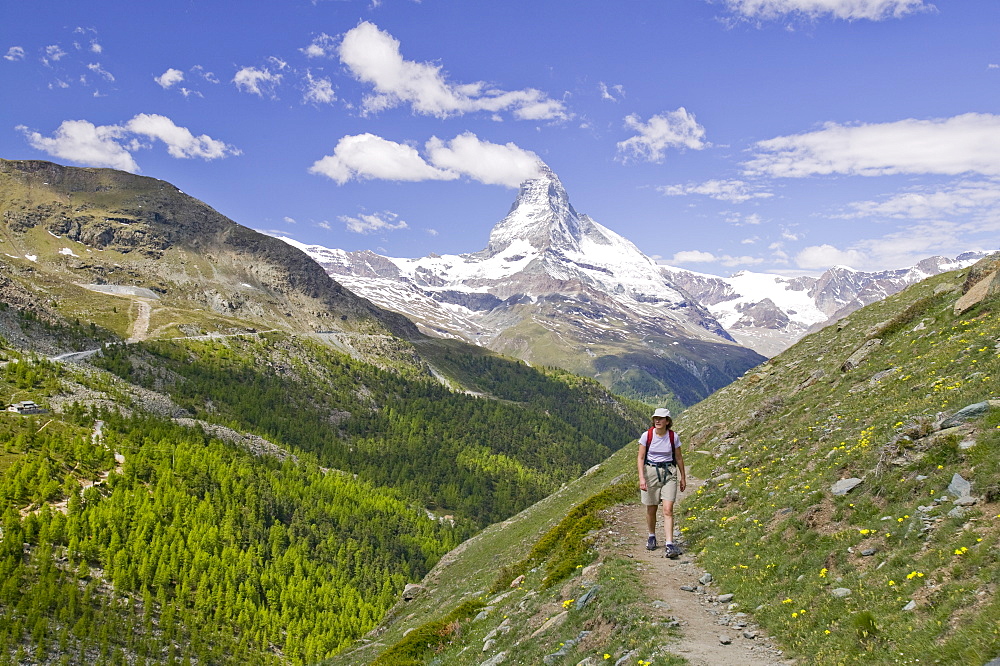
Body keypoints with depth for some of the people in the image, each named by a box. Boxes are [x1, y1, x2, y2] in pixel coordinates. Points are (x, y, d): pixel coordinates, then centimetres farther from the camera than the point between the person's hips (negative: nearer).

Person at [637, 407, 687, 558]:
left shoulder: (673, 437, -4)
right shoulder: (646, 435, -7)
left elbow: (679, 458, 9)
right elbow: (640, 458, -6)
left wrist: (683, 477, 13)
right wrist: (641, 477, -16)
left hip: (669, 473, 0)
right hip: (650, 472, 0)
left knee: (668, 509, -11)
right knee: (651, 509, 9)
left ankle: (669, 545, -12)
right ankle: (652, 537, 34)